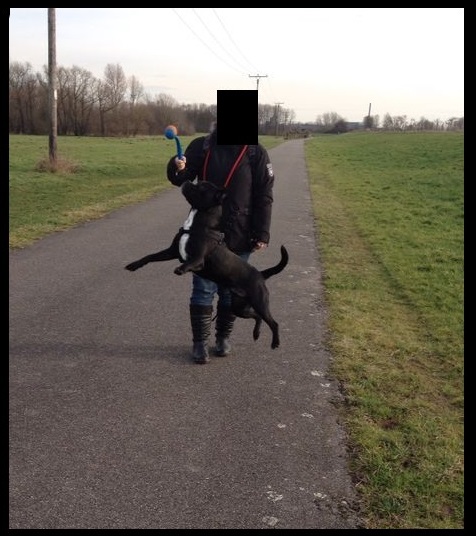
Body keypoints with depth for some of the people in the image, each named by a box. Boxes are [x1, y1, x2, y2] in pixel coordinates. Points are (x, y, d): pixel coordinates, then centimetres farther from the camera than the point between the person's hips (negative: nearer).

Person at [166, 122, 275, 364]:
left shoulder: (256, 152, -3)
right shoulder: (201, 146, 0)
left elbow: (264, 196, -4)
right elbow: (182, 179, -1)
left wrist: (262, 233, -9)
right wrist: (177, 168, -25)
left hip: (239, 237, 0)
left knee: (230, 292, 12)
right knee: (203, 291, 3)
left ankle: (223, 337, 29)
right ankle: (200, 342, 15)